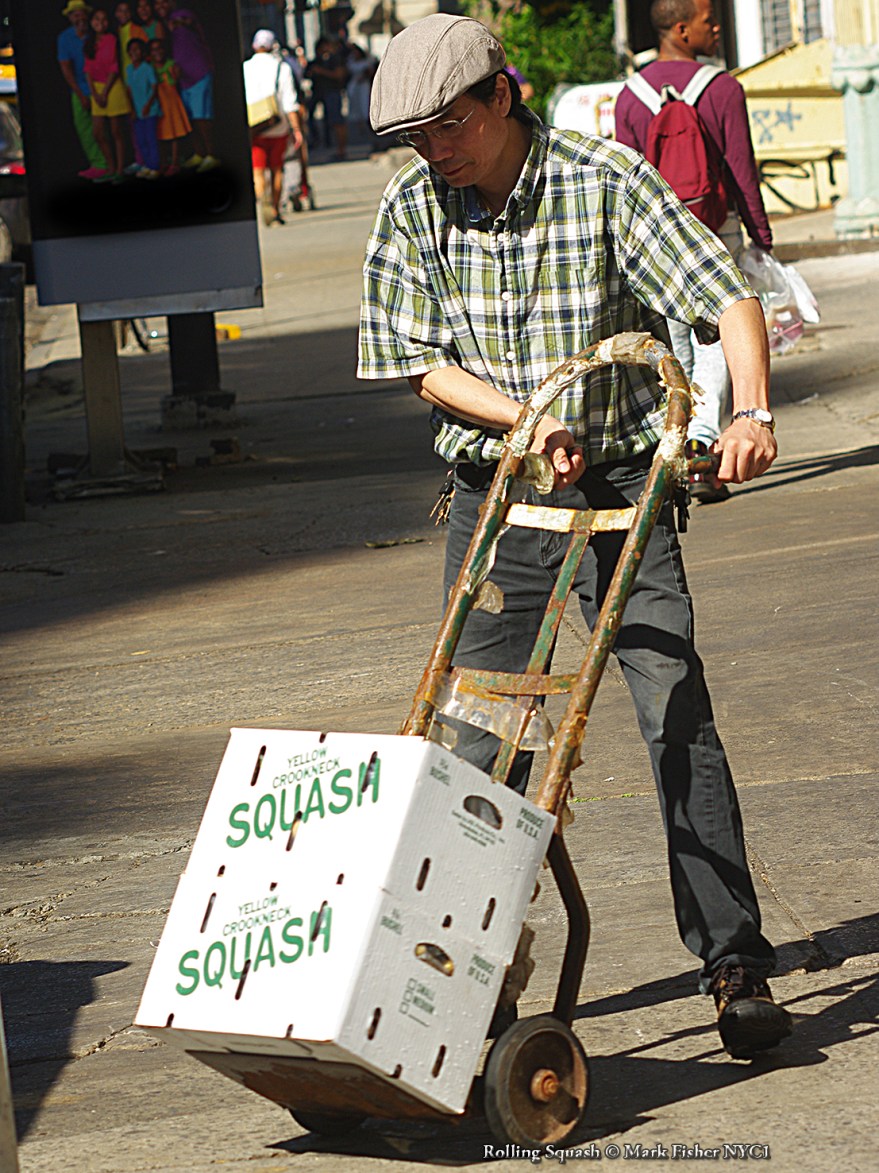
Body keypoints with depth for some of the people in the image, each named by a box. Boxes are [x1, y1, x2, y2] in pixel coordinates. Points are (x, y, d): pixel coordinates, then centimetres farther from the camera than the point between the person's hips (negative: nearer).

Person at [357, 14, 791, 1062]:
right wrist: (529, 421, -15)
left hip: (619, 486, -3)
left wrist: (749, 412, -32)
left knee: (677, 716, -10)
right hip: (494, 493, 3)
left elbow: (728, 300, -15)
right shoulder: (412, 211, 0)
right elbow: (423, 363, 1)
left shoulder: (605, 182, -10)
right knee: (478, 738, 3)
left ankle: (736, 966, -7)